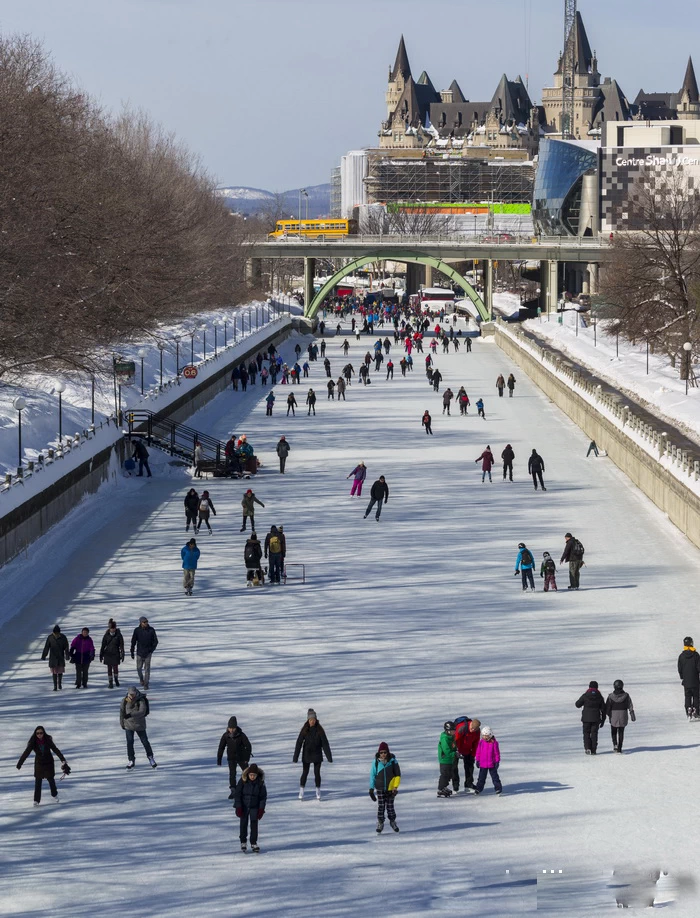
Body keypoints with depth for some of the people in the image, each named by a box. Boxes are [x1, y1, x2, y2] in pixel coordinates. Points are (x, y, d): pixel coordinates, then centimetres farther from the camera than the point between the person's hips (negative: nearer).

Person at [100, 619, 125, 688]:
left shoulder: (118, 635, -7)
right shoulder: (106, 635, -4)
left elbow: (121, 645, -4)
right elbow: (103, 645, 2)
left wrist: (122, 655, -6)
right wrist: (101, 655, 2)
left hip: (116, 654, -1)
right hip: (108, 654, 1)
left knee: (115, 668, 1)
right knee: (109, 669, 3)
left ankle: (116, 679, 29)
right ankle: (110, 683, 12)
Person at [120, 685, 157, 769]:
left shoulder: (141, 701, -15)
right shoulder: (125, 701, -5)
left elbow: (142, 712, -25)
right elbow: (122, 711, 5)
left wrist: (131, 714, -32)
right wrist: (122, 723, 8)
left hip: (140, 725, -2)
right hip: (129, 725, 2)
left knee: (145, 742, 7)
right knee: (129, 742, -1)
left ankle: (150, 758, 25)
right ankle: (131, 760, 12)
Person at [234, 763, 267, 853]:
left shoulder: (260, 782, -11)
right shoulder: (243, 781, -15)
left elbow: (263, 796, -4)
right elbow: (237, 794, -9)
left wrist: (261, 809, -7)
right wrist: (238, 807, -12)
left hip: (254, 807, 0)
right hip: (244, 807, 0)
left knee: (254, 825, 0)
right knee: (243, 824, 7)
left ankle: (254, 843, 9)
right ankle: (243, 842, 22)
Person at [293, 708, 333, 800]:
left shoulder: (320, 730, -7)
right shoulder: (304, 730, -8)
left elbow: (325, 743, -6)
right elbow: (299, 743, -8)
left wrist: (329, 757, -8)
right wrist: (295, 758, -11)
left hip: (317, 755, 0)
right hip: (307, 755, 0)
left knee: (317, 773, 1)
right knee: (305, 773, 2)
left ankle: (318, 792, 13)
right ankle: (301, 792, 12)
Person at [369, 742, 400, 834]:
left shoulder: (393, 761, -6)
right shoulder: (376, 762, -4)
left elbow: (398, 775, 0)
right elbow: (372, 775, 3)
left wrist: (395, 787, -7)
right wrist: (371, 788, 2)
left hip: (390, 788, 0)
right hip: (380, 789, 0)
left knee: (390, 806, 7)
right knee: (380, 807, 0)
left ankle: (392, 821, 25)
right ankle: (380, 823, 11)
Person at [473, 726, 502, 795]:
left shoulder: (494, 742, -9)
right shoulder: (481, 742, -1)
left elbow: (497, 752, -4)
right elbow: (478, 752, 7)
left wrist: (497, 761, -4)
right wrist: (477, 760, 7)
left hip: (492, 764, -3)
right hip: (482, 764, 3)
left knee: (495, 776, 4)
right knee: (481, 777, 12)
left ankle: (498, 789, 11)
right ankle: (478, 788, 23)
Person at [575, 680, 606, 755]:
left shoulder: (585, 696, -5)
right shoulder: (600, 697, 1)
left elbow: (577, 704, 1)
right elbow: (603, 709, 4)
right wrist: (603, 720, 11)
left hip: (586, 718, -1)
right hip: (596, 718, 1)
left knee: (586, 733, 8)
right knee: (594, 733, 8)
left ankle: (587, 748, -9)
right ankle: (593, 750, 4)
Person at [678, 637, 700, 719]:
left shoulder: (681, 656, -1)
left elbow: (679, 669, 5)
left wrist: (682, 678, 18)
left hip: (686, 681, 2)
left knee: (688, 697, 8)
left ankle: (689, 713, -3)